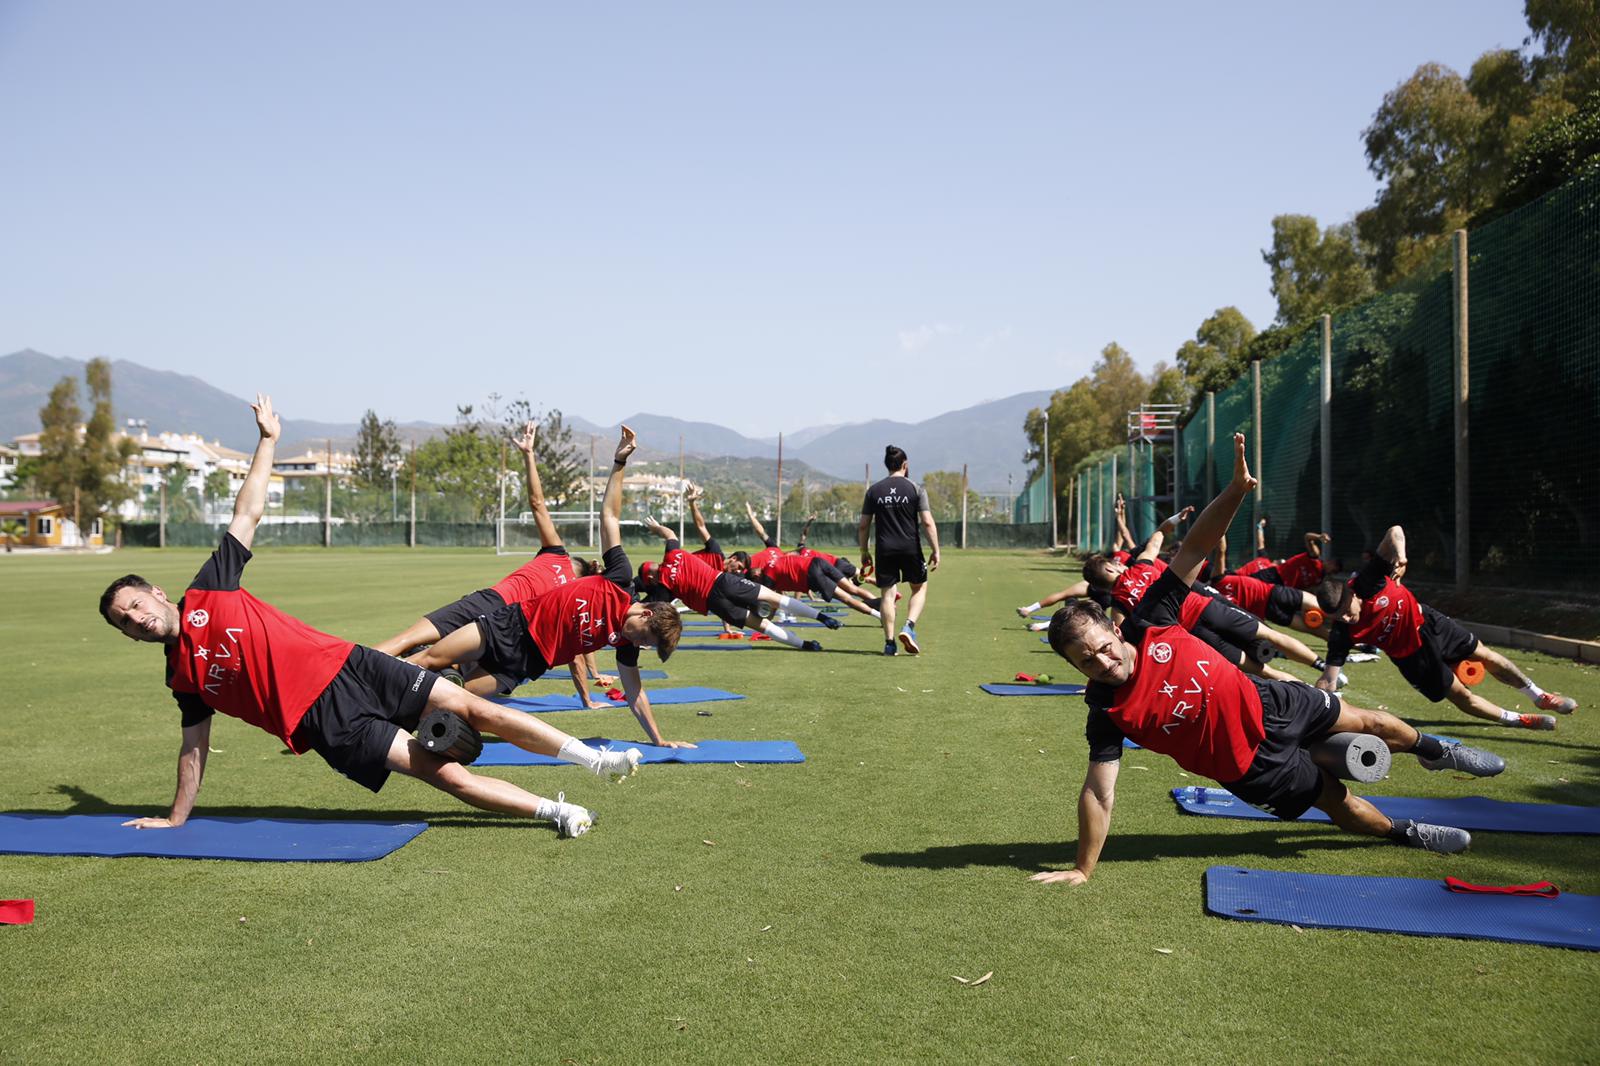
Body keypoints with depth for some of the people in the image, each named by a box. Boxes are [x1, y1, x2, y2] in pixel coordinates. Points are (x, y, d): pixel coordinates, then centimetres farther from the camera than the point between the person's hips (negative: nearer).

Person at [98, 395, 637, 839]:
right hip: (323, 722, -1)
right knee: (446, 774, -13)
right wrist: (175, 818, 17)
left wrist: (267, 440, 8)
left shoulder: (207, 591, 7)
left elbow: (248, 513, 8)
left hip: (345, 667, 1)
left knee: (475, 709, -6)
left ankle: (595, 758, 2)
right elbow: (193, 747, 18)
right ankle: (556, 811, -8)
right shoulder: (182, 676, 10)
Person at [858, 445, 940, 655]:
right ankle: (909, 627, -5)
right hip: (910, 548, -2)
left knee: (888, 594, 7)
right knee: (920, 589, 15)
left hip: (885, 550, 2)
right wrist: (935, 551, -3)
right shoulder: (915, 488, -1)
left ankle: (889, 642, 5)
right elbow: (927, 523, -7)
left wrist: (864, 552, 15)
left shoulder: (874, 490, 6)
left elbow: (863, 526, 6)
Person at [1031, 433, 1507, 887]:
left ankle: (1435, 750, 56)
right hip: (1247, 764, -3)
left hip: (1262, 703, 3)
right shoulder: (1107, 712, -29)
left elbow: (1194, 549, -23)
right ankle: (1407, 832, 46)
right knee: (1340, 803, 11)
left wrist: (1237, 488, -35)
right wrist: (1081, 870, -26)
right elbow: (1099, 794, -25)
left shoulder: (1147, 623, -24)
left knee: (1370, 723, 21)